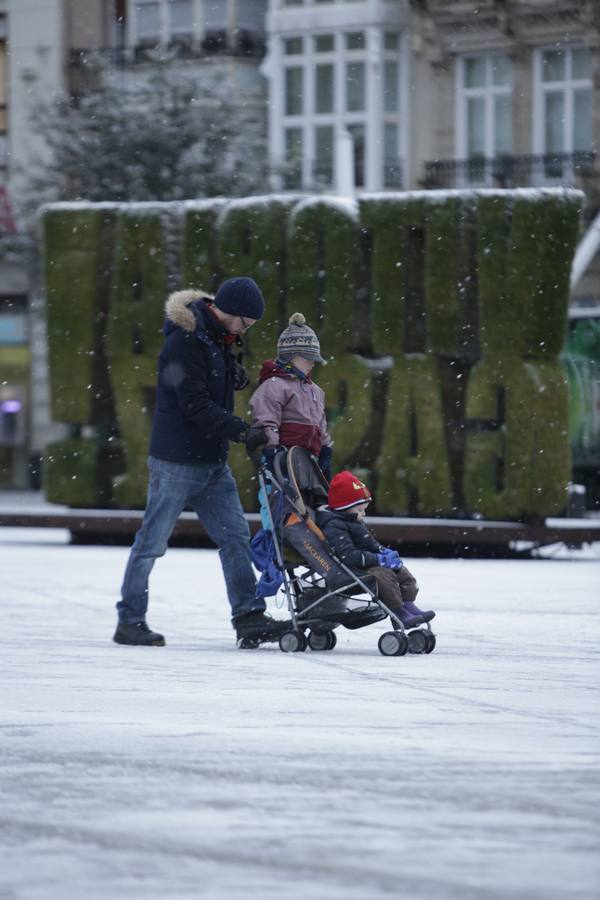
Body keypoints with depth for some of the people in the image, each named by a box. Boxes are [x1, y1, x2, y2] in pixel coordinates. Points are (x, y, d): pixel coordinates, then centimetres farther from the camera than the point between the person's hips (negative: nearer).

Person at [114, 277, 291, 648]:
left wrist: (236, 372, 1)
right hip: (177, 460, -9)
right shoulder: (184, 342, -18)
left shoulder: (221, 338, 10)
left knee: (235, 536, 3)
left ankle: (249, 617, 3)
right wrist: (242, 430, -26)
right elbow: (195, 405, -23)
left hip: (213, 461, 9)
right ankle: (130, 621, 6)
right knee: (153, 541, -1)